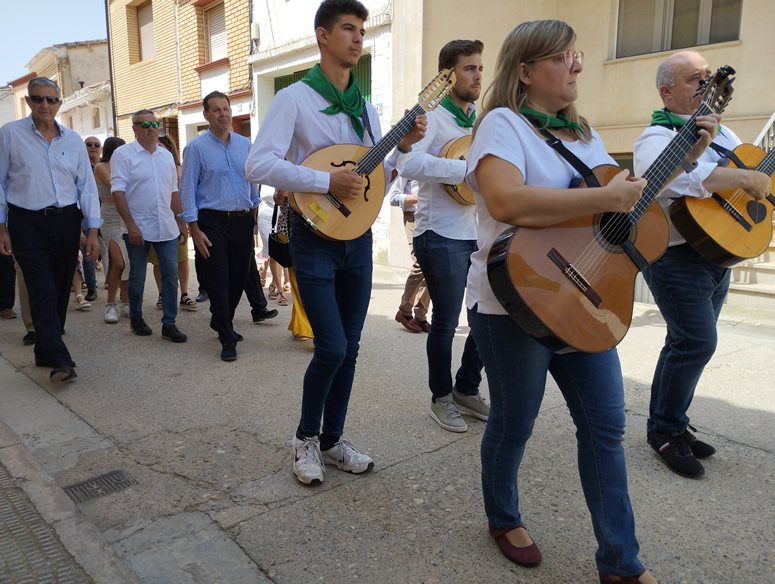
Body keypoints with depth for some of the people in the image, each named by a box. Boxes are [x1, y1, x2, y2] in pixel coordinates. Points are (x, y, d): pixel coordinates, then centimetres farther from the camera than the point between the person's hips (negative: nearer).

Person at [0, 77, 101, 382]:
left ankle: (45, 351, 24)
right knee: (43, 291, -10)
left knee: (61, 290, 8)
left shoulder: (73, 139, 8)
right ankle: (59, 360, -11)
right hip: (27, 223, -3)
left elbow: (87, 186, 6)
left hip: (66, 222, 3)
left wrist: (92, 231, 0)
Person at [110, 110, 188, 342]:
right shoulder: (123, 154, -3)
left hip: (166, 227, 4)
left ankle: (169, 324, 7)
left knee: (171, 274, 1)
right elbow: (118, 191, -10)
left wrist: (181, 222, 13)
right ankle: (136, 318, 26)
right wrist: (130, 225, -17)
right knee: (137, 276, 7)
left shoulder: (166, 155, 13)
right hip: (138, 228, -4)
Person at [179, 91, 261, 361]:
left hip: (243, 220, 4)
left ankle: (221, 321, 36)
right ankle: (227, 339, 6)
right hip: (213, 222, -4)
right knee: (219, 280, -2)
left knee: (240, 276, 12)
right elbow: (187, 189, -4)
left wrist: (254, 213, 13)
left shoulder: (245, 144, 10)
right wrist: (194, 229, -10)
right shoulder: (196, 148, -2)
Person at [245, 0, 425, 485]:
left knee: (350, 347, 8)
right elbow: (259, 164, -17)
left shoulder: (366, 109, 13)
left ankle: (333, 440, 24)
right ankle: (305, 437, 15)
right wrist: (328, 181, -23)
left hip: (358, 237, 6)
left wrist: (404, 146, 0)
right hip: (315, 237, -6)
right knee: (332, 347, -9)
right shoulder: (295, 98, -5)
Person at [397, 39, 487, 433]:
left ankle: (466, 389, 29)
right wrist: (469, 169, -27)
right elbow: (408, 164, -27)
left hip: (478, 235, 8)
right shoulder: (431, 116, -8)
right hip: (441, 236, -8)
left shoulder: (481, 123, 17)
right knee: (446, 321, 0)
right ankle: (441, 399, 20)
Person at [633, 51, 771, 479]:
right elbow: (681, 177, -32)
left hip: (718, 254, 9)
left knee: (688, 344, 12)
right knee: (697, 342, -13)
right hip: (676, 258, -8)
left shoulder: (719, 130, 17)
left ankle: (668, 427, 24)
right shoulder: (657, 138, -11)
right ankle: (666, 429, 4)